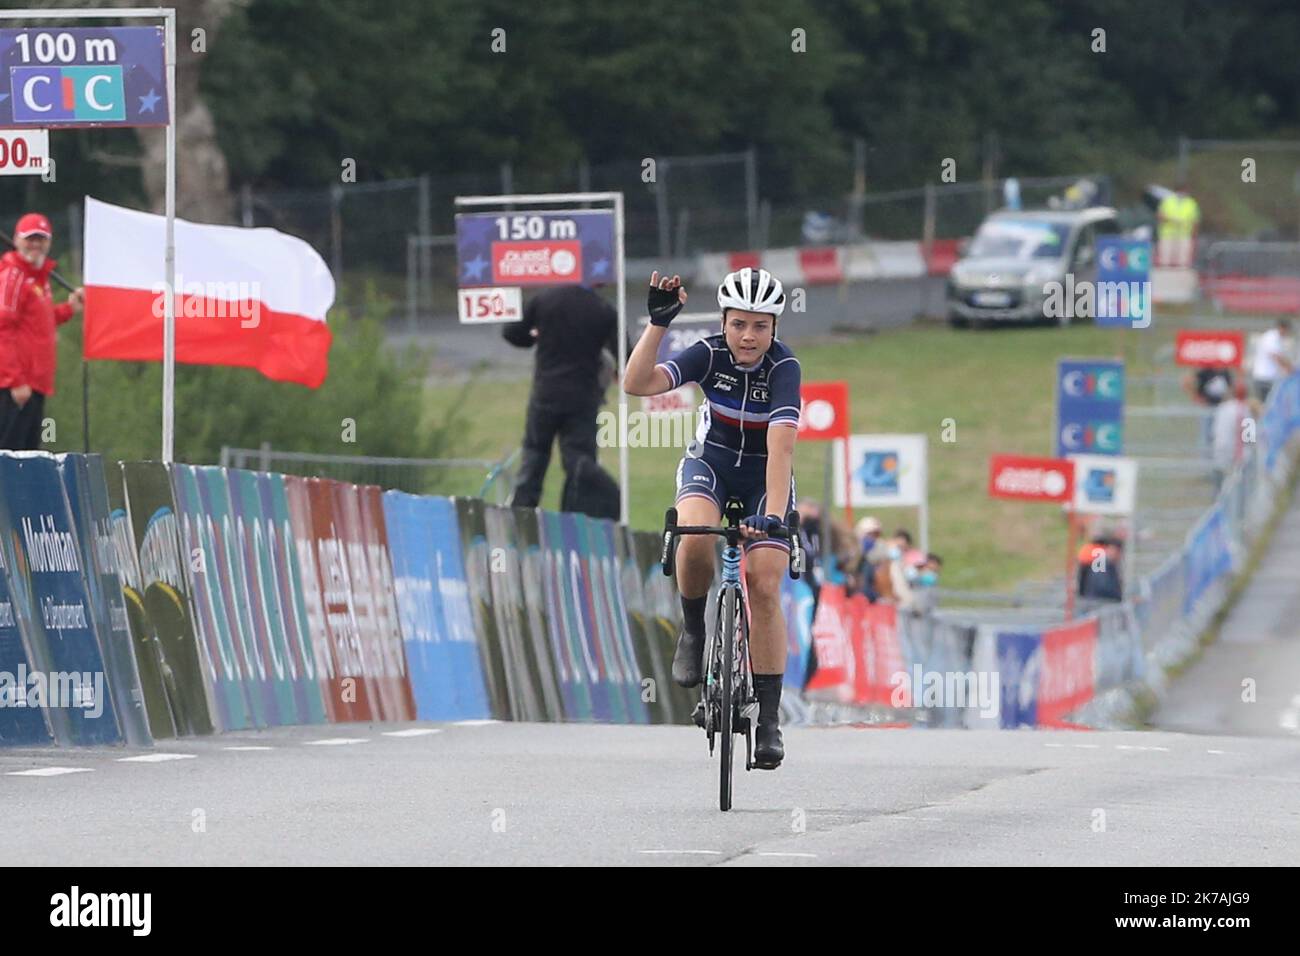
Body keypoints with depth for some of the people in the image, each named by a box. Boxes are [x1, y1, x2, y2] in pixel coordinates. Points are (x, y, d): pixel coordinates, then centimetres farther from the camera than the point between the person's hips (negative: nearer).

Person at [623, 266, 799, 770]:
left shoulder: (783, 366, -25)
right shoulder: (709, 353, -20)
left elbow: (782, 444, -36)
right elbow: (638, 384, -32)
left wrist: (773, 513, -47)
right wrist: (657, 323, -42)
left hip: (765, 475, -1)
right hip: (710, 463, 1)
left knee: (764, 585, -14)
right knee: (695, 538, -32)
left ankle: (769, 718, -6)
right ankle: (693, 631, -5)